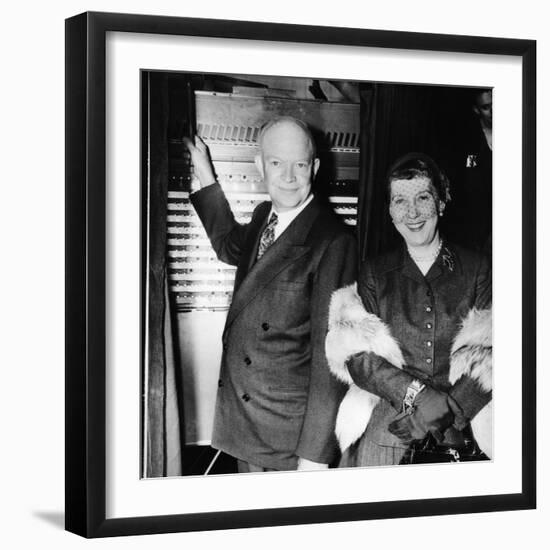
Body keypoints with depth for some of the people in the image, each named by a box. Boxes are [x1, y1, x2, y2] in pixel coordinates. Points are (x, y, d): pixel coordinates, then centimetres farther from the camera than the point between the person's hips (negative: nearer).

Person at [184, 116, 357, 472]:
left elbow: (330, 354, -18)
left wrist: (315, 453, -18)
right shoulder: (263, 216, 6)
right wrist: (205, 175, 27)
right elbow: (230, 247, 32)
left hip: (293, 429, -7)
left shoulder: (332, 242, -17)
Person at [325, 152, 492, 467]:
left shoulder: (477, 269, 5)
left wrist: (446, 410, -18)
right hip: (385, 438, 1)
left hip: (463, 440, 0)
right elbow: (357, 356, -3)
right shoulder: (374, 275, 8)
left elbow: (491, 355, -4)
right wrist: (416, 394, -18)